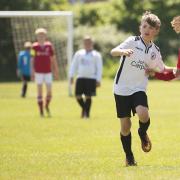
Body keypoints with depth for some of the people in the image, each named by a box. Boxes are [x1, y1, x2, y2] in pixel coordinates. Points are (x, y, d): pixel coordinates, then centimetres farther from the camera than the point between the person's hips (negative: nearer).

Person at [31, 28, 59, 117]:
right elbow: (32, 60, 2)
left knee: (49, 91, -2)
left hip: (48, 71, 1)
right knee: (39, 91, 1)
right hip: (38, 72, -1)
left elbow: (53, 59, 8)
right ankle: (41, 111, 6)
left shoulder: (49, 46, 2)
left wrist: (56, 72, 7)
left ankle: (47, 106, 25)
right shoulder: (34, 46, -2)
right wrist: (32, 72, -2)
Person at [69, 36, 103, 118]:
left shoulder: (96, 55, 5)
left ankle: (87, 112, 7)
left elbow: (99, 68, 3)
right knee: (78, 95, -2)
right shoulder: (79, 53, 13)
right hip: (80, 77, 3)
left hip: (91, 78, -3)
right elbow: (74, 65, 16)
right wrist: (71, 76, 7)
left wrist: (98, 80, -3)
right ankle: (84, 108, 24)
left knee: (88, 96, -6)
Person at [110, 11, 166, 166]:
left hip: (139, 89, 2)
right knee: (125, 125, 1)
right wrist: (123, 51, -44)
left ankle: (143, 133, 8)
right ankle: (129, 157, 21)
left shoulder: (155, 51, 5)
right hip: (122, 88, -2)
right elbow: (113, 52, -23)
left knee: (143, 113, -27)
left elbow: (161, 69, 23)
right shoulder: (132, 42, -8)